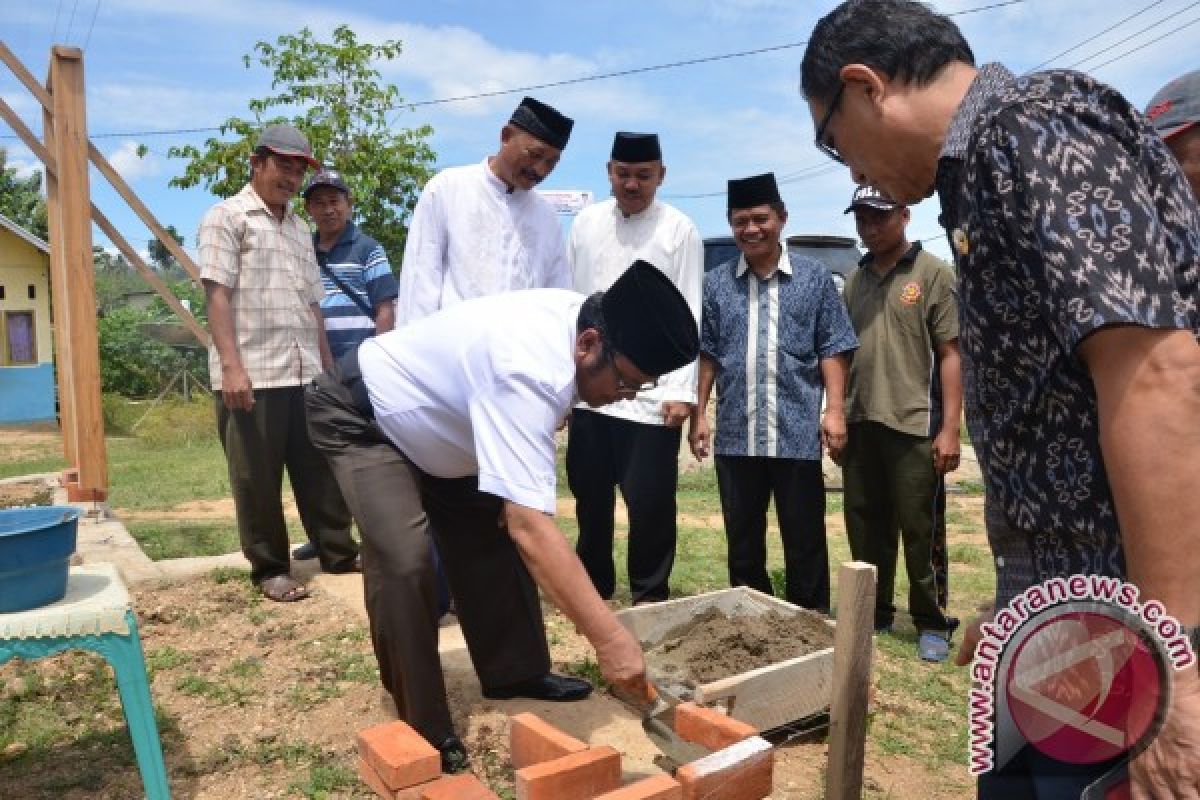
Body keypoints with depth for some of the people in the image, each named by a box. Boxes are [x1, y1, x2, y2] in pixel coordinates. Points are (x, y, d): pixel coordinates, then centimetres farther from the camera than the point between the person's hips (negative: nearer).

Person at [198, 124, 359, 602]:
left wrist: (328, 366, 17)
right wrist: (232, 366, -18)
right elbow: (217, 295, -9)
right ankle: (269, 569, 14)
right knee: (257, 478, 3)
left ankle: (338, 552, 21)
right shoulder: (227, 217, 0)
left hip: (305, 373, 6)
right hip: (252, 375, -6)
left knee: (320, 468, 10)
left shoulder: (299, 229, 20)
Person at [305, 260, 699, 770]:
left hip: (429, 422, 9)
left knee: (491, 535, 8)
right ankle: (422, 727, -7)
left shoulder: (580, 315, -13)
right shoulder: (529, 373, -42)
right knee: (405, 559, -23)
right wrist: (608, 638, -47)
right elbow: (532, 527, -47)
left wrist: (507, 490, 3)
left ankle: (514, 672, 23)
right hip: (359, 418, -9)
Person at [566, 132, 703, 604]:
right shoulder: (586, 223, 9)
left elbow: (688, 315, -6)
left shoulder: (680, 231, -2)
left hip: (651, 392, -4)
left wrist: (681, 390, -13)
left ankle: (650, 595, 18)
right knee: (590, 495, 14)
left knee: (650, 502, 1)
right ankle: (593, 584, 30)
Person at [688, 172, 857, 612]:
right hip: (736, 435, 2)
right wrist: (698, 414, 4)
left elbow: (832, 348, 2)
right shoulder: (716, 283, 6)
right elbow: (706, 354, 8)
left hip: (797, 433, -2)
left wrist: (835, 409, -6)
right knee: (743, 542, 14)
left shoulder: (814, 277, 2)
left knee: (805, 542, 8)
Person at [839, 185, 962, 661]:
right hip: (859, 423, 5)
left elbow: (949, 354, -6)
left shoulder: (934, 274, -2)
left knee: (917, 527, 2)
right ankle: (873, 613, 26)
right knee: (865, 525, 12)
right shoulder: (855, 281, 13)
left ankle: (931, 622, 18)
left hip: (912, 423, -5)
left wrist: (950, 428, -11)